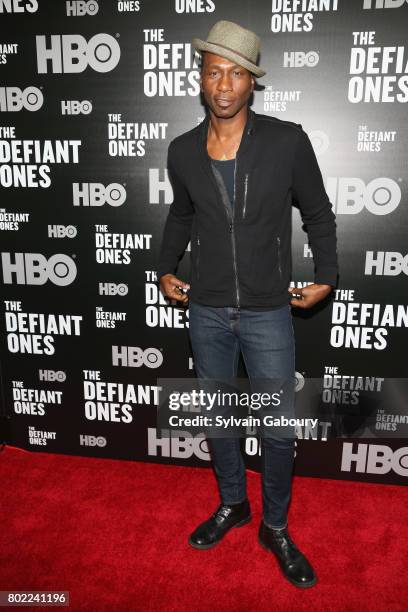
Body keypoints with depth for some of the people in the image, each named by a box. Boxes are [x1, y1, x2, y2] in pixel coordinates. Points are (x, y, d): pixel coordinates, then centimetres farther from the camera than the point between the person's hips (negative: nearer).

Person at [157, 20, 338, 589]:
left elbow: (319, 213, 3)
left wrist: (326, 276, -4)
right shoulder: (182, 151, -1)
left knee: (279, 430, 6)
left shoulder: (288, 141, -9)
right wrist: (166, 268, 8)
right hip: (206, 311, 3)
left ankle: (275, 527, 33)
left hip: (268, 313, -2)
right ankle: (232, 503, 43)